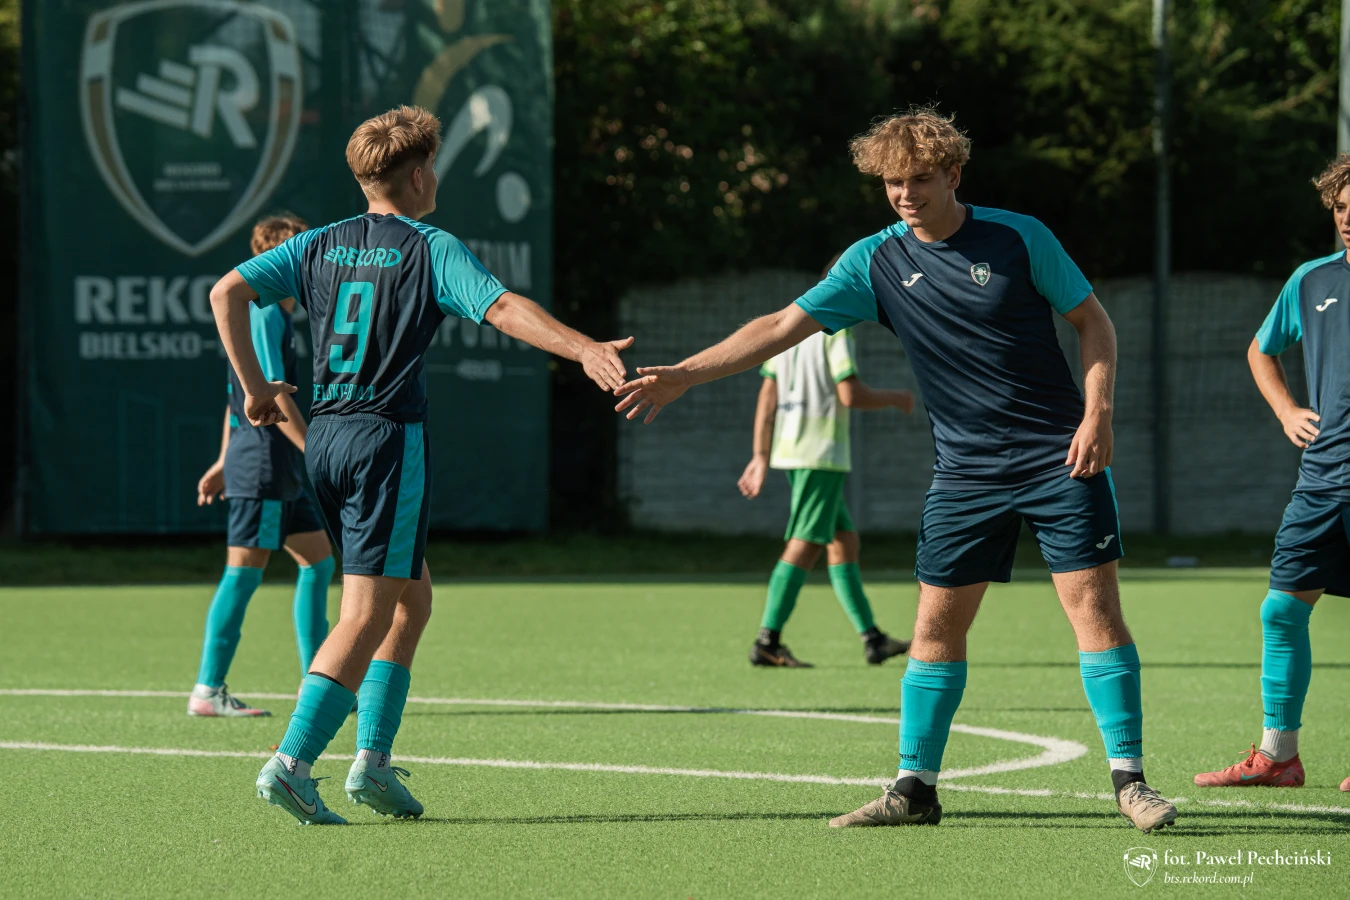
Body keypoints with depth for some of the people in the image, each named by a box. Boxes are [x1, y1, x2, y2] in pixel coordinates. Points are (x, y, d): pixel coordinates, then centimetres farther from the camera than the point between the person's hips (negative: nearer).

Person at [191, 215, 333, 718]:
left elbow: (240, 392, 23)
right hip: (261, 465, -10)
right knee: (244, 574, -8)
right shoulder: (264, 315, -14)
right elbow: (273, 397, -20)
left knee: (318, 562, 11)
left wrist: (225, 461, 25)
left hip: (282, 473, 10)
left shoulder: (273, 315, 17)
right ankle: (207, 692, -5)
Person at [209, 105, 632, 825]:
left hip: (323, 439, 7)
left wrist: (255, 387, 11)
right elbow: (502, 308, -19)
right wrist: (583, 349, -28)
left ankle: (371, 759, 11)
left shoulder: (320, 246, 12)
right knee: (368, 615, -7)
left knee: (412, 597, 18)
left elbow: (227, 292, 6)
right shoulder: (431, 250, -4)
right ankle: (290, 764, -18)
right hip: (389, 440, -7)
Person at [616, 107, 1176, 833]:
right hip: (965, 470, 3)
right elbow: (783, 327, -3)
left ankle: (1129, 780, -3)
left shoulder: (1019, 237, -5)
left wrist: (1097, 412, -11)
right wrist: (684, 374, -11)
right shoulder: (876, 262, 0)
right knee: (937, 623, 1)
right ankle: (915, 788, 10)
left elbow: (1092, 319, 2)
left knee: (1093, 604, -8)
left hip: (1058, 457, -3)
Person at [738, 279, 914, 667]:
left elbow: (768, 395, 13)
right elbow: (850, 395, -17)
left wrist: (761, 457, 13)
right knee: (805, 545, -9)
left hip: (788, 447, 9)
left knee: (846, 543, 12)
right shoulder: (836, 328, -10)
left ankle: (871, 638, 14)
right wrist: (895, 399, 1)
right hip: (822, 451, -9)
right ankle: (768, 642, -13)